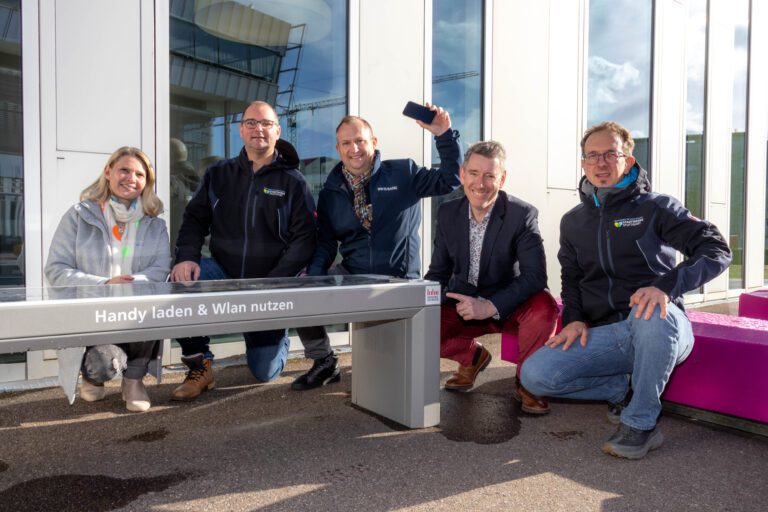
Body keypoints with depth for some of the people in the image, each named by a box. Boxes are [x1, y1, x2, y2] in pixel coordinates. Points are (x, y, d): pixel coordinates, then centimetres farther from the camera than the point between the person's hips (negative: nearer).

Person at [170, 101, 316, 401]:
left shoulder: (292, 182, -2)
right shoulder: (218, 174, 7)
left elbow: (304, 238, -8)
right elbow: (195, 220, 5)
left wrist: (274, 282, -20)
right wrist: (186, 257, -17)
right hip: (223, 274, 2)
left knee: (265, 373, -1)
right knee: (181, 281, -30)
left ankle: (276, 337, 38)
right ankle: (199, 368, -10)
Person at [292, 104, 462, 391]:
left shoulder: (403, 173, 1)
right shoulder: (330, 193, 9)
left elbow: (449, 181, -4)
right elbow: (326, 244, 8)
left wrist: (444, 135, -15)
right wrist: (313, 278, -10)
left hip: (398, 280, -3)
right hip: (350, 275, 3)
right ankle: (324, 363, 7)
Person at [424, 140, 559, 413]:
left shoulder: (523, 214, -16)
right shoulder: (448, 213, -3)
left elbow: (535, 276, -24)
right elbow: (439, 271, 3)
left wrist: (490, 306, -35)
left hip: (508, 307, -3)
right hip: (462, 305, 4)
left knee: (544, 307, -35)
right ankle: (472, 356, 15)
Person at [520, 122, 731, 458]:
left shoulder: (656, 207, 1)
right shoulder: (573, 222, 16)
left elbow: (717, 250, -7)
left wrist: (667, 285, -26)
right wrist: (574, 318, 1)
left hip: (661, 330, -4)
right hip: (604, 336, 4)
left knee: (651, 312, -41)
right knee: (534, 375, -17)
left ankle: (640, 424, -20)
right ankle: (626, 388, 3)